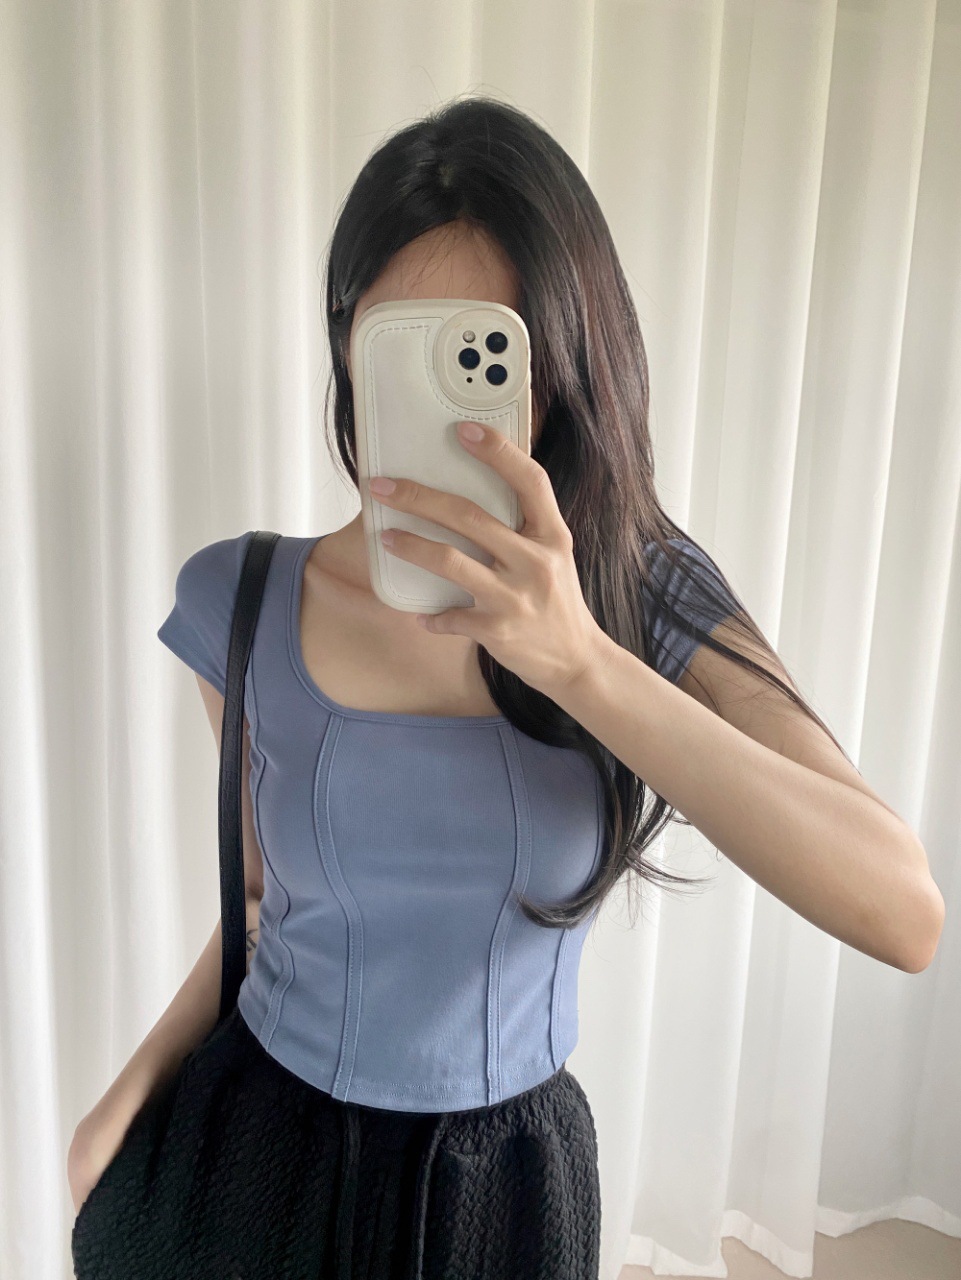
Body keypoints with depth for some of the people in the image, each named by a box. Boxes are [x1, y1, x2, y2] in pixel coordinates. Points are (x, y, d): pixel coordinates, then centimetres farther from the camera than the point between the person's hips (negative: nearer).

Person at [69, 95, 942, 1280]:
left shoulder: (649, 595, -16)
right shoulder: (244, 600, -12)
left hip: (508, 1176, 0)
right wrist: (136, 1084, -7)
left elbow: (902, 914, -28)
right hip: (265, 1145, 1)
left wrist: (576, 658, -37)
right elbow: (267, 889, 2)